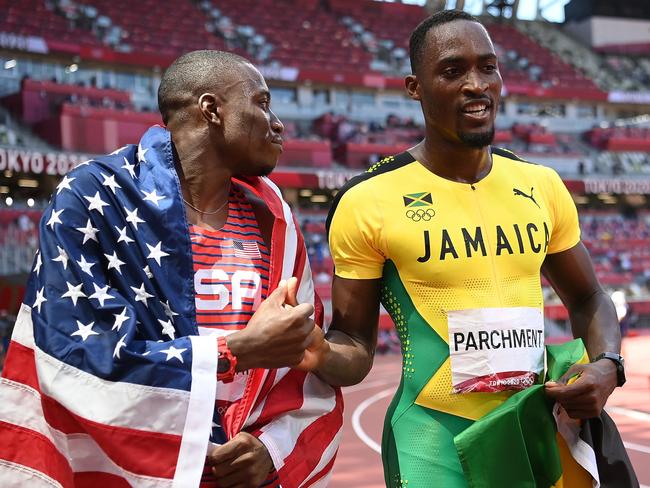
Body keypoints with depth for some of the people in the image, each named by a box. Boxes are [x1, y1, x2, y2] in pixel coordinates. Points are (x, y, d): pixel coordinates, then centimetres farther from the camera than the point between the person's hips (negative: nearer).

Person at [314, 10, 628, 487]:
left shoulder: (542, 186, 3)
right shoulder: (369, 201, -10)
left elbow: (587, 299, 15)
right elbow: (355, 344, -5)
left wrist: (607, 364, -4)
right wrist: (314, 353, -27)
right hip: (434, 444, -4)